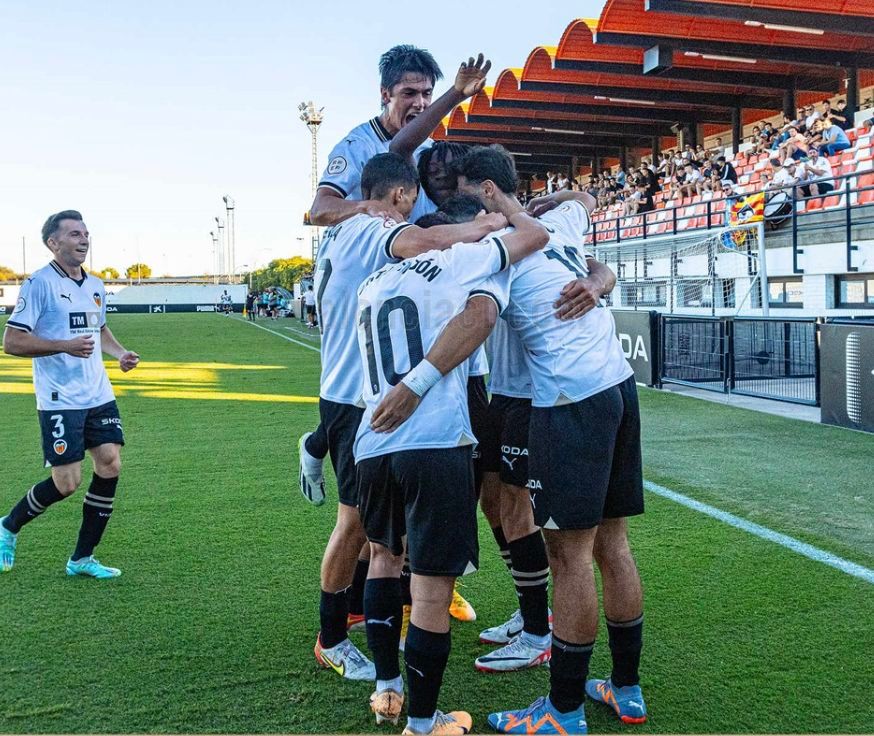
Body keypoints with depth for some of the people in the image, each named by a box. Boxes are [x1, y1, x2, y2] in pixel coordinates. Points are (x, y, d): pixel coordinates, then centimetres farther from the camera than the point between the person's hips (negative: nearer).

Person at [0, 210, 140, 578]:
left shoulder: (95, 286, 12)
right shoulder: (40, 283, -10)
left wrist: (120, 353, 11)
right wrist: (65, 346, -23)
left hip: (99, 395, 7)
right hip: (60, 400, -7)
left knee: (110, 466, -1)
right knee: (67, 481, -6)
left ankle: (82, 558, 12)